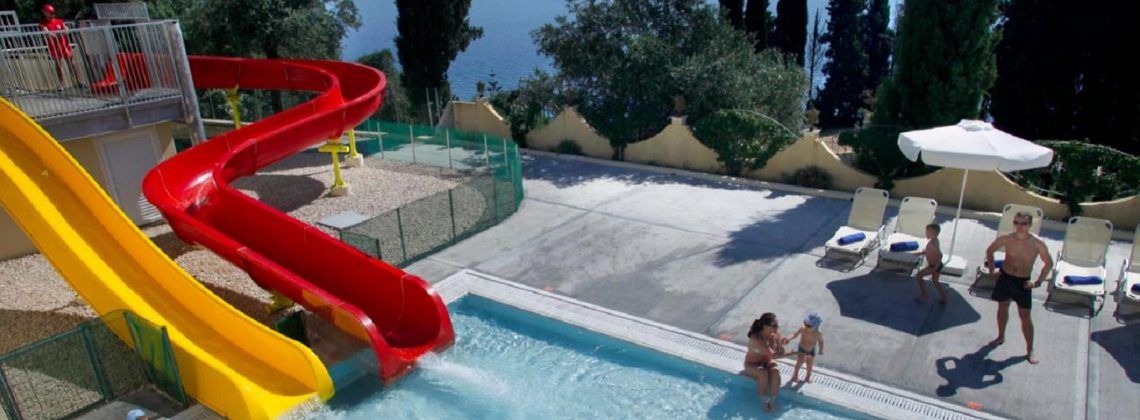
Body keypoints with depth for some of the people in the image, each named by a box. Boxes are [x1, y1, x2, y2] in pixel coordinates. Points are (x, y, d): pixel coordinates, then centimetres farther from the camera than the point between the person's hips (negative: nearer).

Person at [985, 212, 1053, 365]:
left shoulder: (1037, 244, -16)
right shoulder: (1006, 239, -12)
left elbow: (1049, 263, -2)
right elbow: (990, 250, 7)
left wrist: (1038, 282, -8)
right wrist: (991, 265, -4)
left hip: (1023, 282, -2)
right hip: (1005, 278, 2)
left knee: (1025, 316, 3)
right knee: (1002, 308, 18)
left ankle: (1030, 350, 15)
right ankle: (1001, 337, 40)